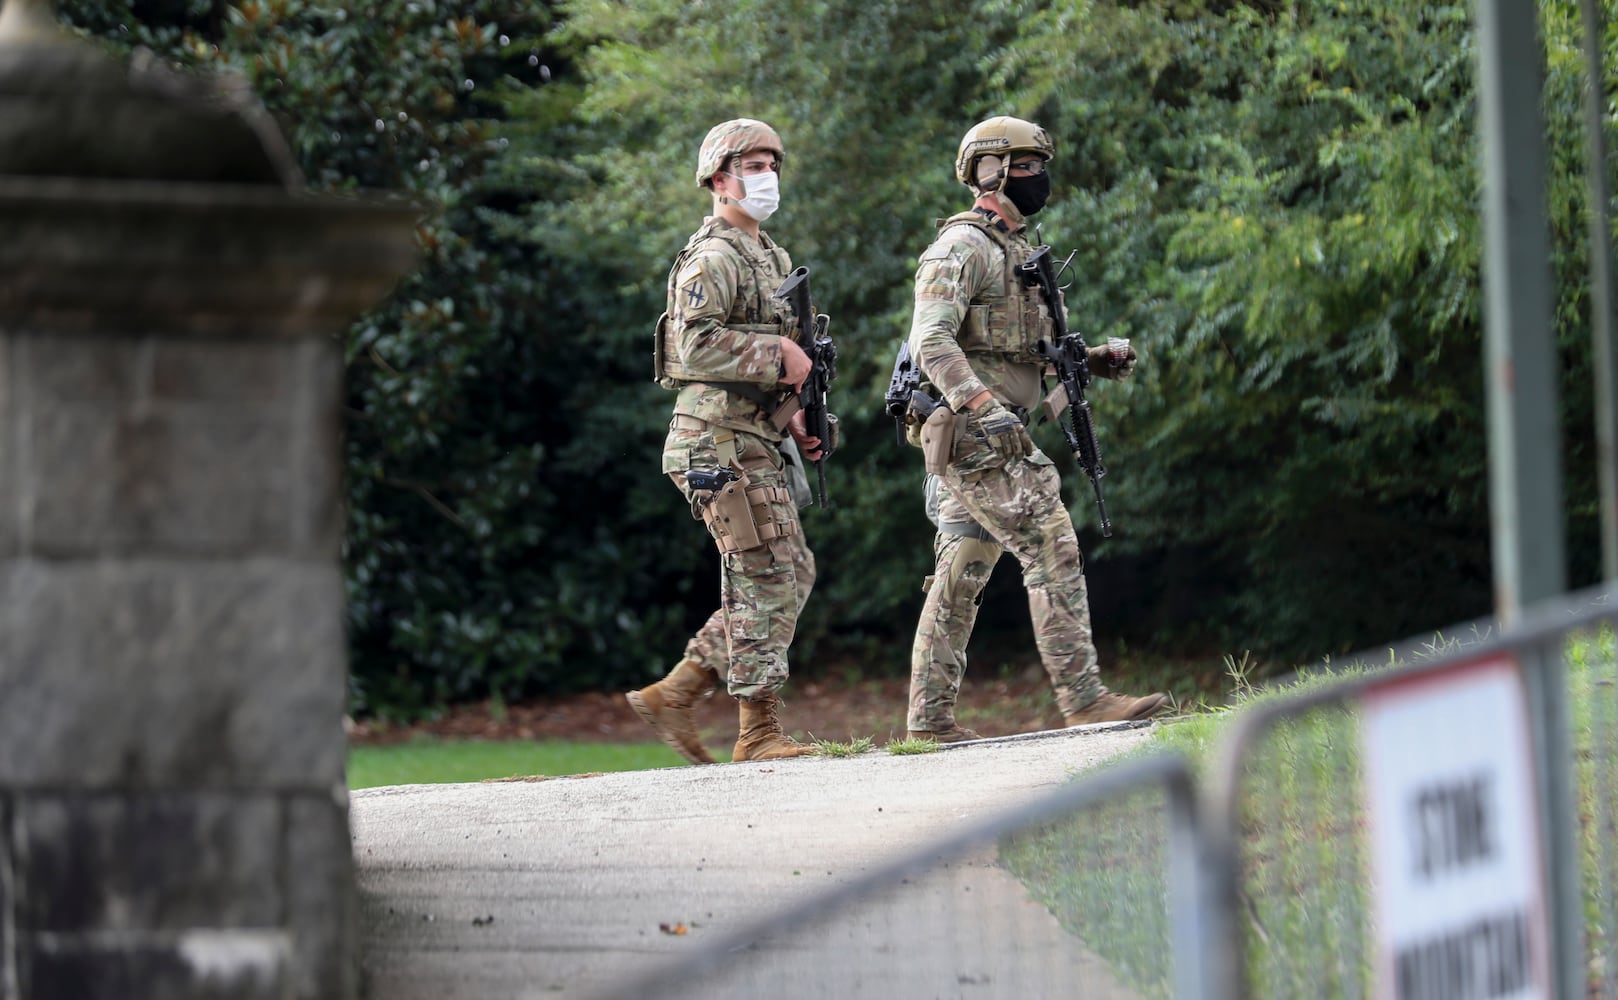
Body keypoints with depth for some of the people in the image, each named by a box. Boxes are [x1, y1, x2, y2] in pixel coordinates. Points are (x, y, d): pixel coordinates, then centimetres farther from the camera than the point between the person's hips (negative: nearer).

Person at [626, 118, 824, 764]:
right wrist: (778, 355, -22)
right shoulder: (711, 259, -12)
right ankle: (758, 732, -2)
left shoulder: (770, 257, 19)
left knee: (791, 577, 10)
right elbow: (696, 345, -25)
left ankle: (672, 694, 12)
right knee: (765, 583, -8)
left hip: (758, 440, 10)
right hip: (721, 440, -10)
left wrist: (790, 417, 13)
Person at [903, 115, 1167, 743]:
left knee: (962, 574, 9)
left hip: (996, 434, 10)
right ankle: (1083, 698, -13)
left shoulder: (1016, 249, 21)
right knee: (1054, 551, -13)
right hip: (972, 437, -10)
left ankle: (929, 715, 11)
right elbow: (932, 340, -22)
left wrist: (1091, 362, 12)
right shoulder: (962, 248, -10)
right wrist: (983, 407, -33)